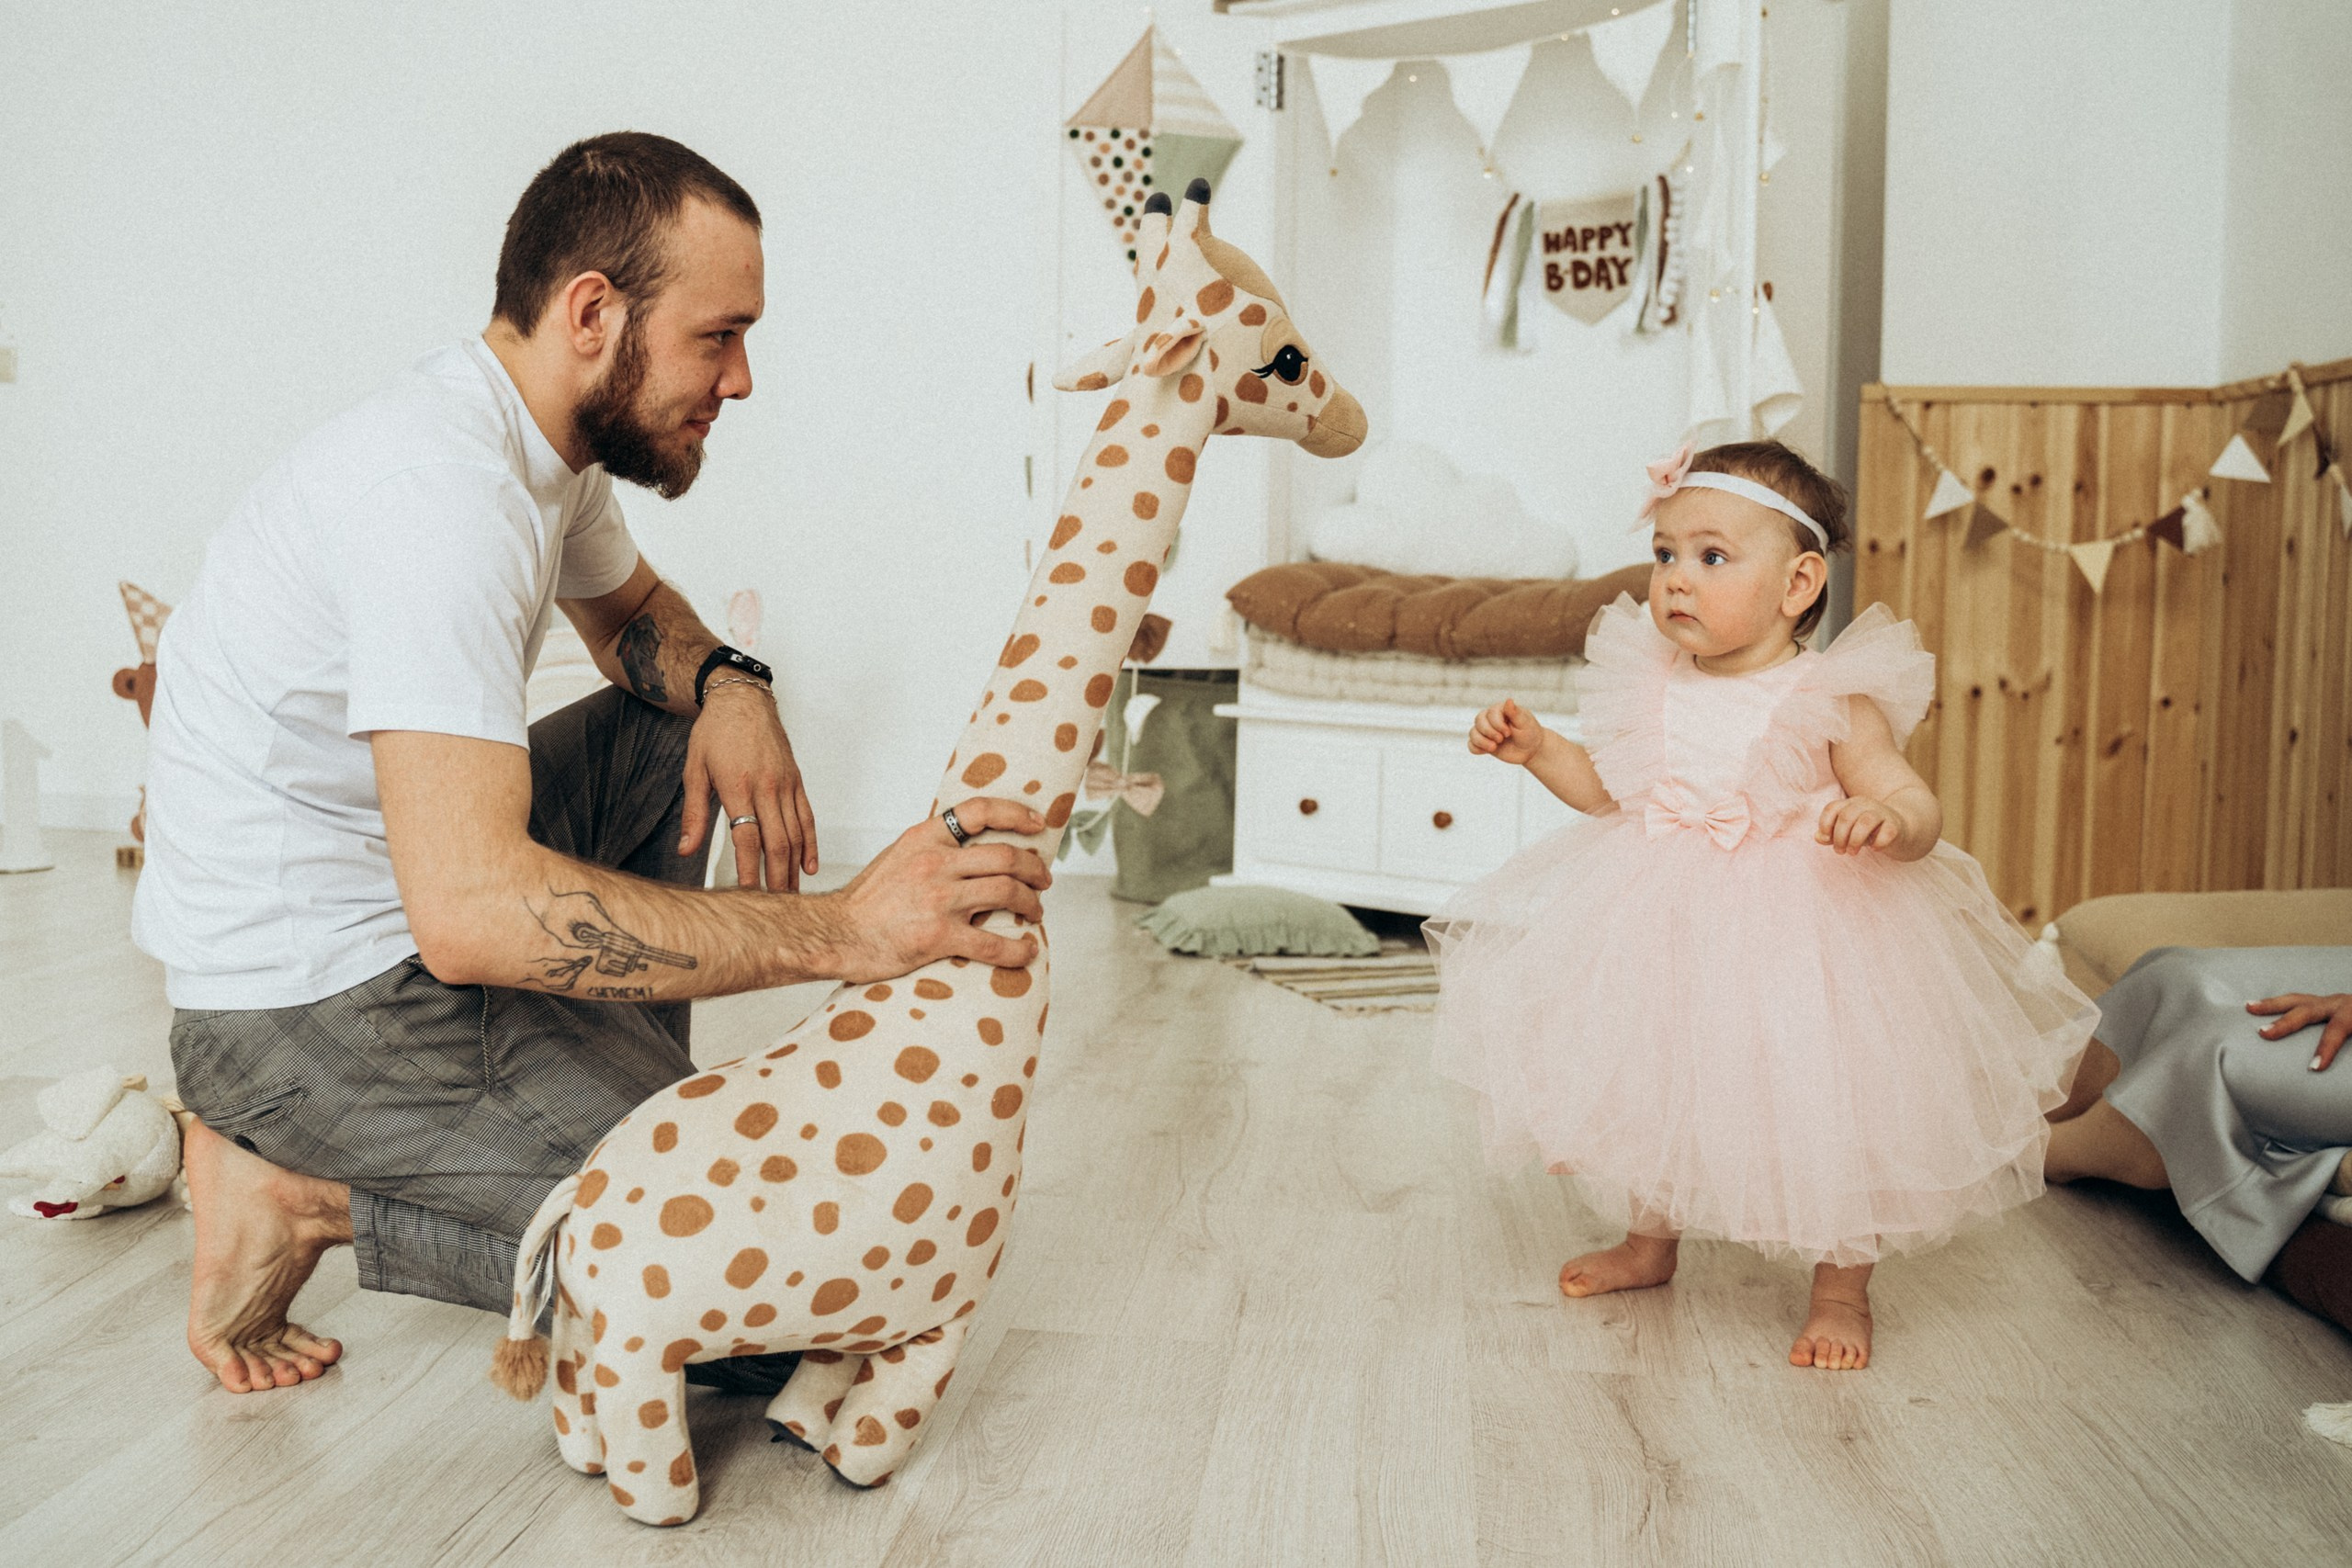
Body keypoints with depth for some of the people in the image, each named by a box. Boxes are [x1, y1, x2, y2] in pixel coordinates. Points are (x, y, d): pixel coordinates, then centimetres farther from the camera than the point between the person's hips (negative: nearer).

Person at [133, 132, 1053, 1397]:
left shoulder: (547, 438, 3)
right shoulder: (444, 487, -27)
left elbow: (630, 611, 25)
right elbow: (469, 910, -36)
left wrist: (728, 683, -1)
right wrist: (844, 930, -35)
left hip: (396, 897, 10)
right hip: (311, 1000, -10)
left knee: (677, 730, 15)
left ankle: (628, 1107, 12)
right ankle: (312, 1194, -3)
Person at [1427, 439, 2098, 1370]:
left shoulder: (1833, 701, -16)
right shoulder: (1654, 684, -1)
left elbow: (1919, 814, -19)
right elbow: (1609, 789, 13)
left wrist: (1886, 819, -41)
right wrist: (1535, 749, 1)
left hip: (1797, 938, -5)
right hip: (1664, 935, 5)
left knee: (1823, 1109, 2)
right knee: (1649, 1089, 19)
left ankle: (1841, 1291, 24)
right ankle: (1647, 1244, 43)